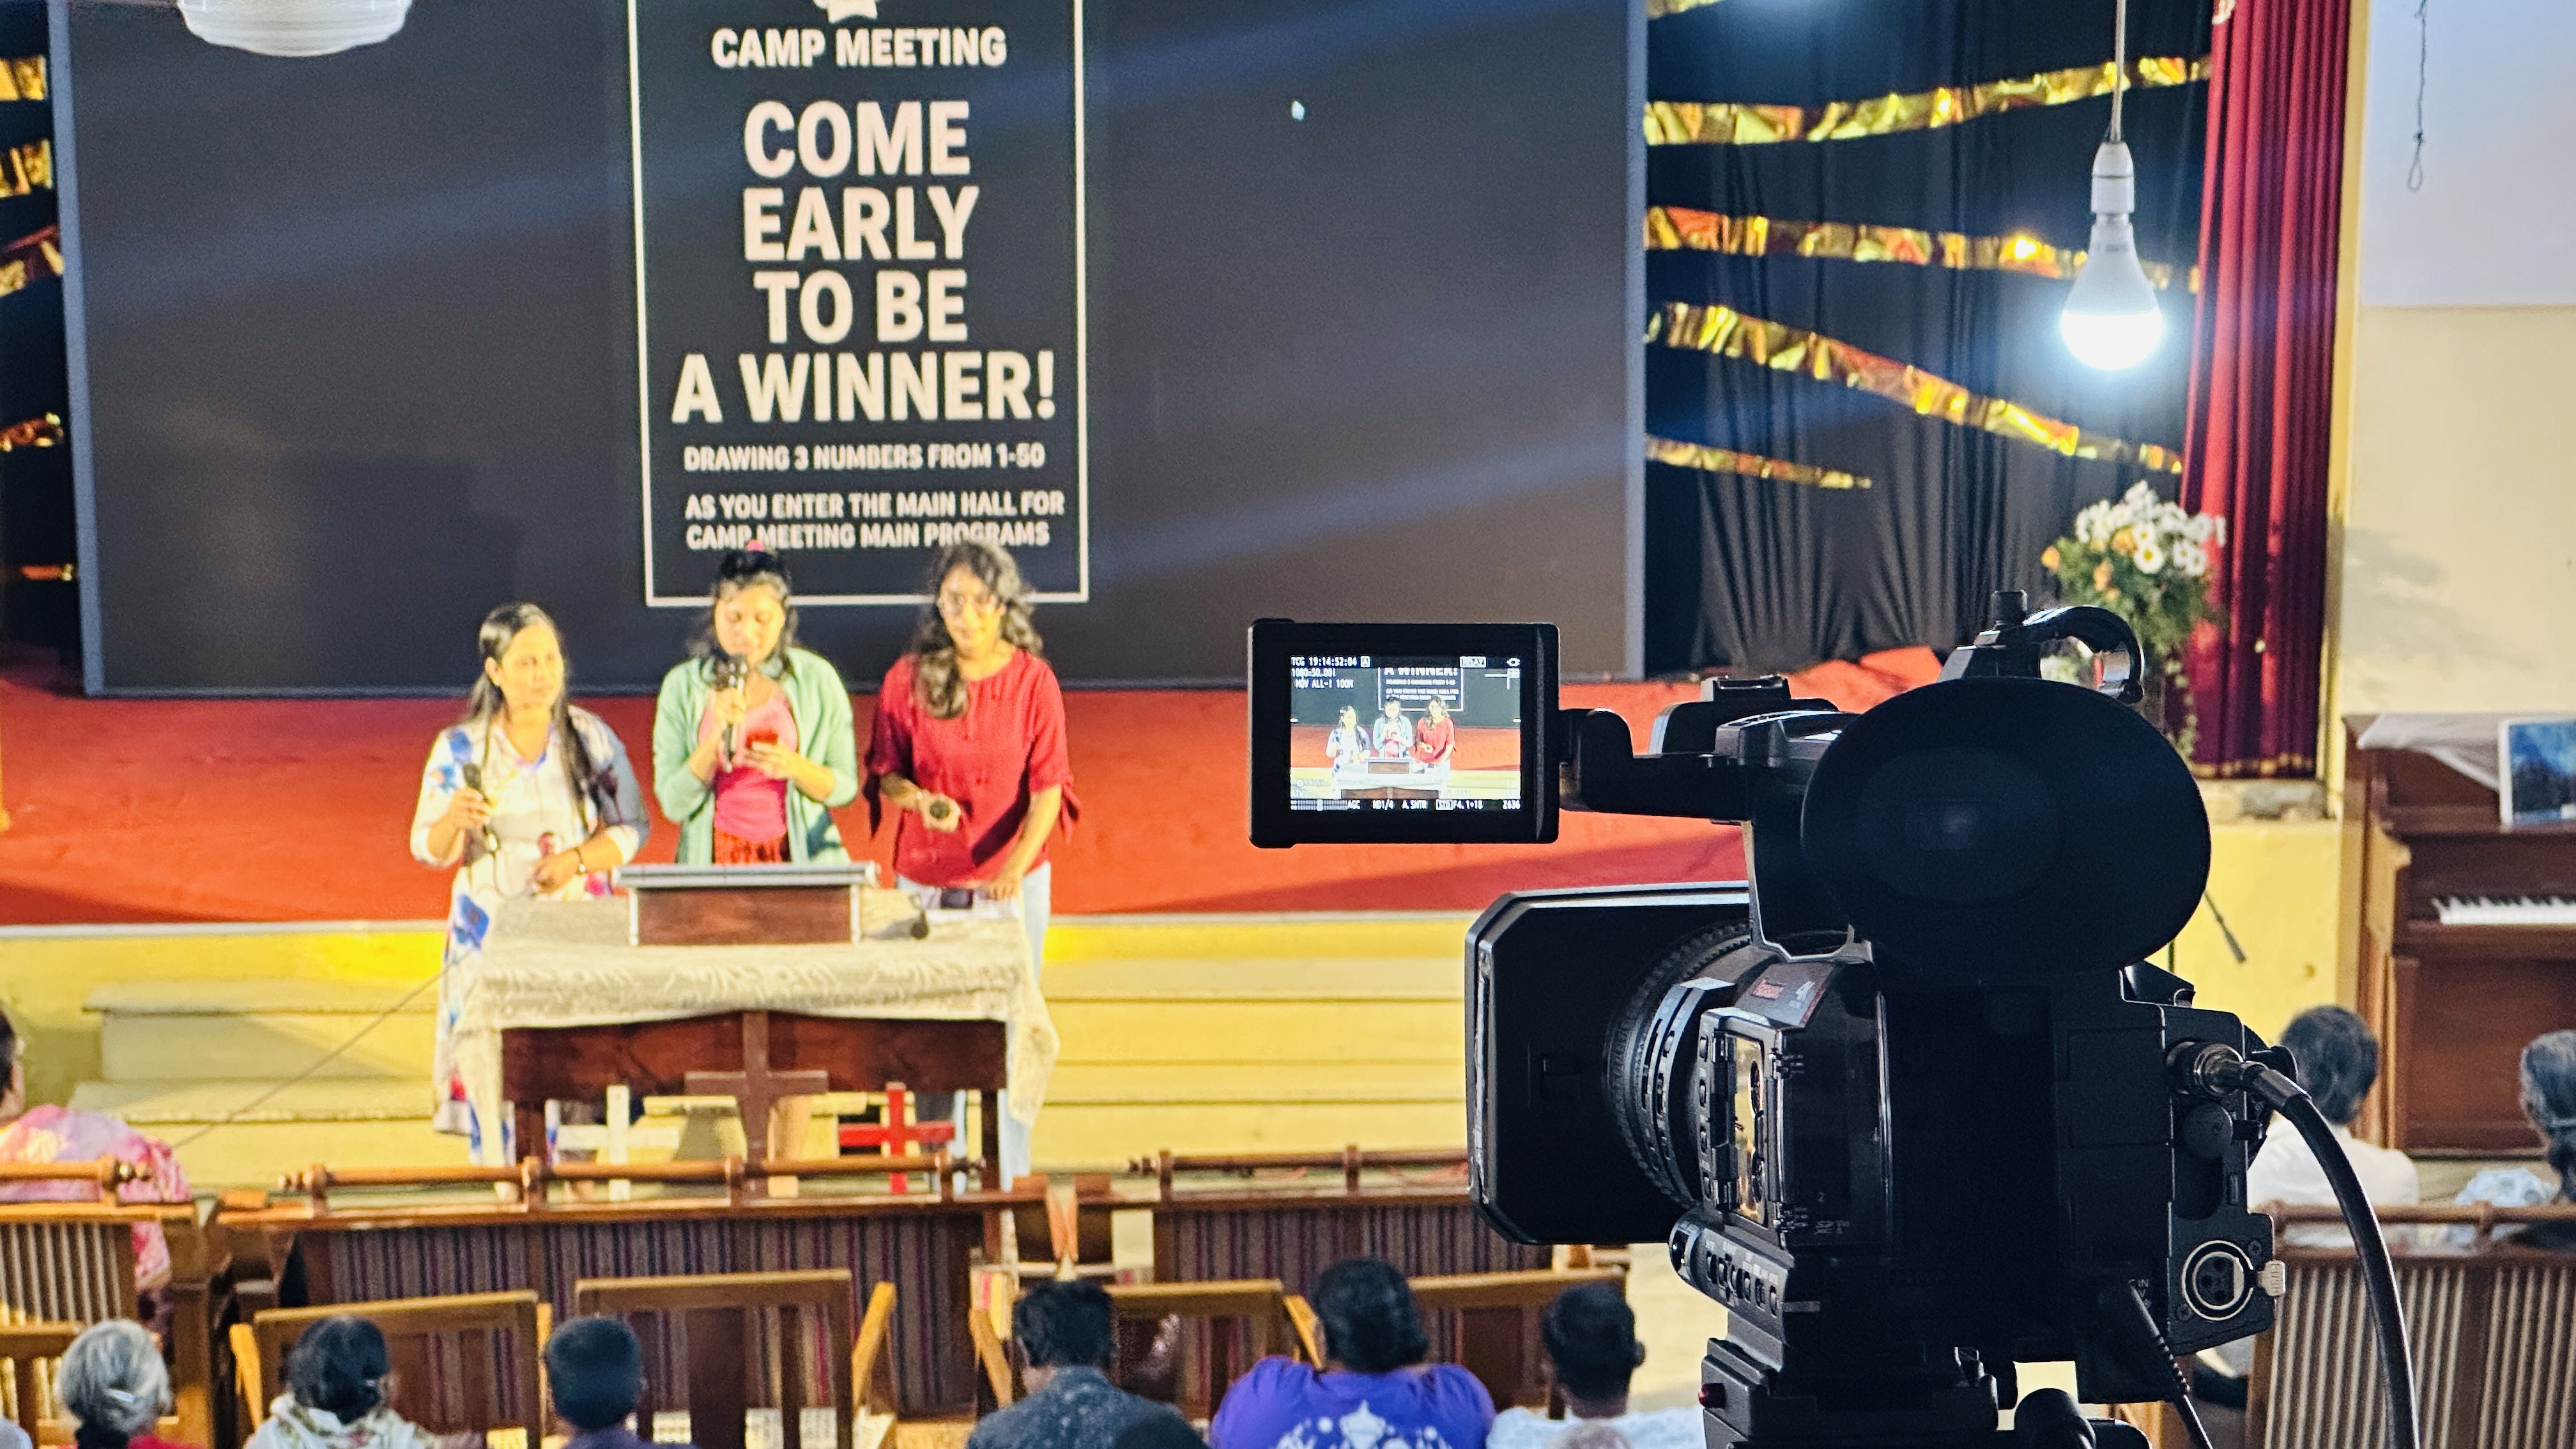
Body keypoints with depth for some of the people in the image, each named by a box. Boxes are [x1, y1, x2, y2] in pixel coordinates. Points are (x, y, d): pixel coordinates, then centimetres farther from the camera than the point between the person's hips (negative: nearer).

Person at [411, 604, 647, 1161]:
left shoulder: (591, 737, 2)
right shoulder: (459, 748, 0)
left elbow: (633, 828, 5)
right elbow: (430, 851, 2)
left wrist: (578, 858, -12)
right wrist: (453, 820, -20)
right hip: (490, 934, 0)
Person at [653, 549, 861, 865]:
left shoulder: (817, 679, 3)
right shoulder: (683, 685, 3)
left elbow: (846, 789, 6)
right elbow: (673, 804, -1)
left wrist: (796, 767, -12)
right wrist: (719, 736, -12)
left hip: (800, 859, 0)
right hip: (714, 862, 0)